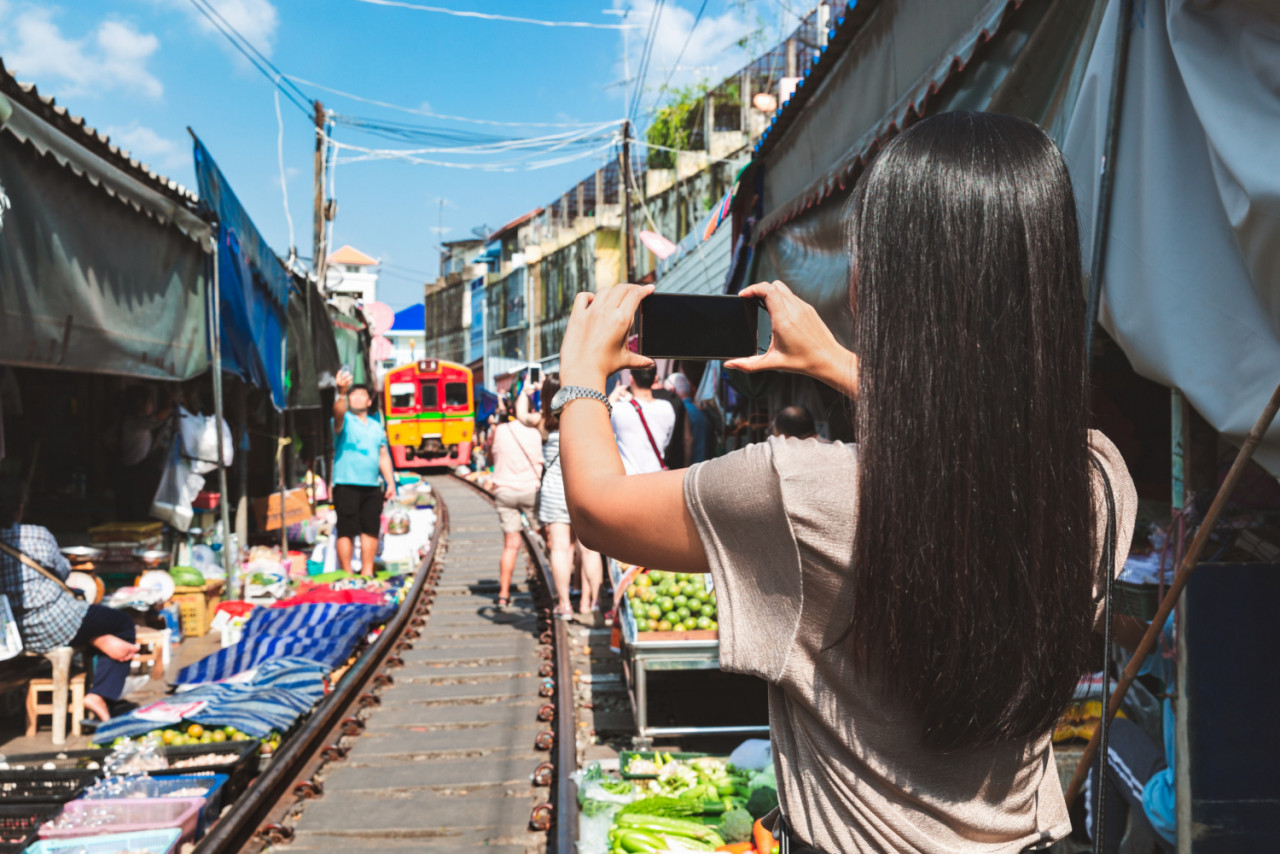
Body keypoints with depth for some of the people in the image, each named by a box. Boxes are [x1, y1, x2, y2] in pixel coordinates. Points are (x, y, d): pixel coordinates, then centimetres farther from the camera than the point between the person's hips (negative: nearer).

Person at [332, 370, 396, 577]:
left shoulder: (376, 425, 18)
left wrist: (390, 482, 12)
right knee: (347, 531, -5)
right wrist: (342, 393, -44)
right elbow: (338, 412, -25)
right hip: (346, 484, -5)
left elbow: (383, 456, 19)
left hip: (372, 486, 5)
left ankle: (367, 572, 17)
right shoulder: (345, 421, 0)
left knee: (371, 530, 7)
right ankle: (347, 574, 1)